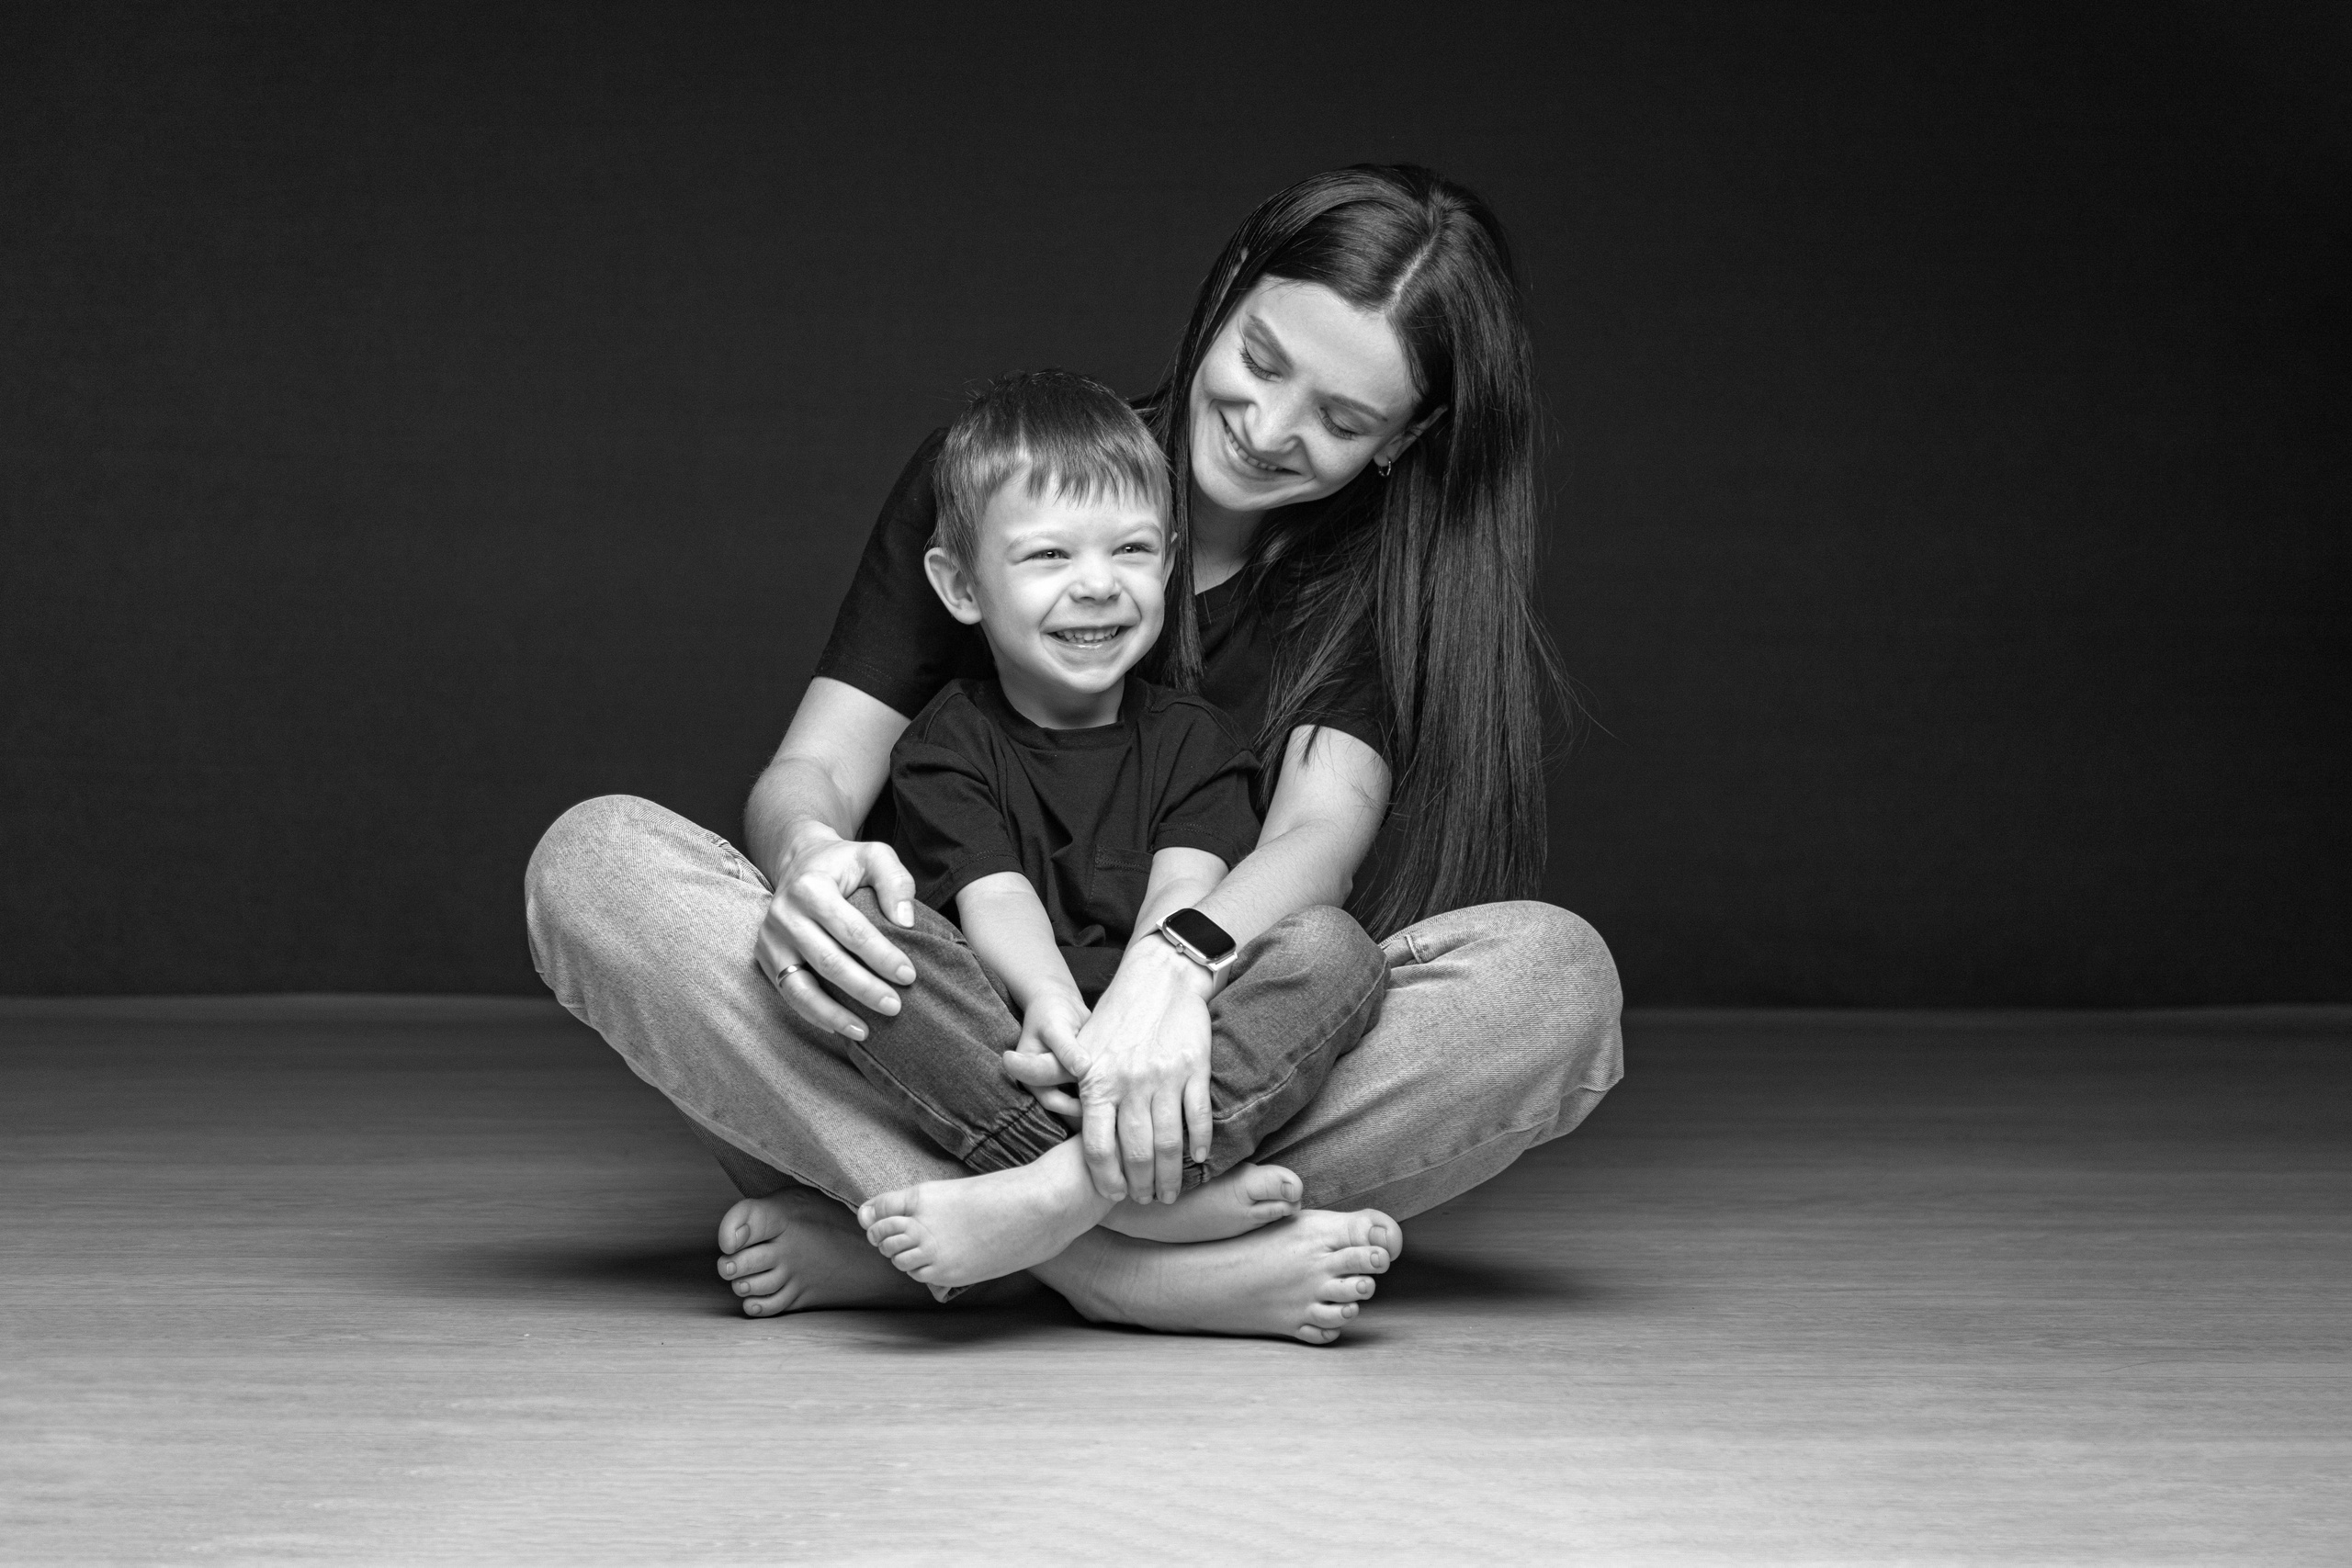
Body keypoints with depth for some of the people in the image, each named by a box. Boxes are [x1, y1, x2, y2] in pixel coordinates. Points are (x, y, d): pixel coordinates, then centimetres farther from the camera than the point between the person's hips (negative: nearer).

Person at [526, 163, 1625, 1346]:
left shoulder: (1383, 581, 4)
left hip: (1212, 1078, 0)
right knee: (593, 861, -25)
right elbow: (812, 768, -2)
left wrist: (1173, 967, -37)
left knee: (1560, 975, -28)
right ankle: (1113, 1270, -38)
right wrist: (807, 851, -29)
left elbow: (1320, 836, -14)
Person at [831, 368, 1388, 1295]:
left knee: (1330, 946, -25)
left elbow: (1185, 898, -5)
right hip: (994, 1074, -1)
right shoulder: (948, 744, 9)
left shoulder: (1193, 742, 14)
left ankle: (1062, 1194, -42)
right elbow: (995, 898, -9)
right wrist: (1052, 1002, -32)